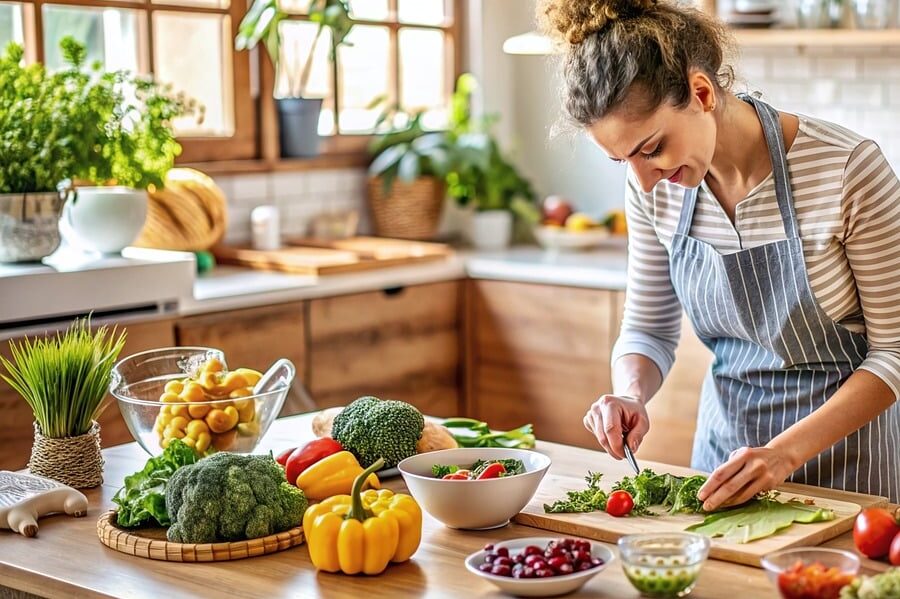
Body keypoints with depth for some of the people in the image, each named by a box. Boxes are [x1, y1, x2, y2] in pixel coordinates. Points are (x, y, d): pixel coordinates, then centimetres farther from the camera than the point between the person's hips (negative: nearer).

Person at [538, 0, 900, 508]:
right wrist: (631, 396, -18)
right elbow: (648, 329, 3)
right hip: (724, 436, 5)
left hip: (843, 439, -4)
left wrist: (785, 452, -26)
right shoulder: (655, 188, -10)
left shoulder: (847, 168, -25)